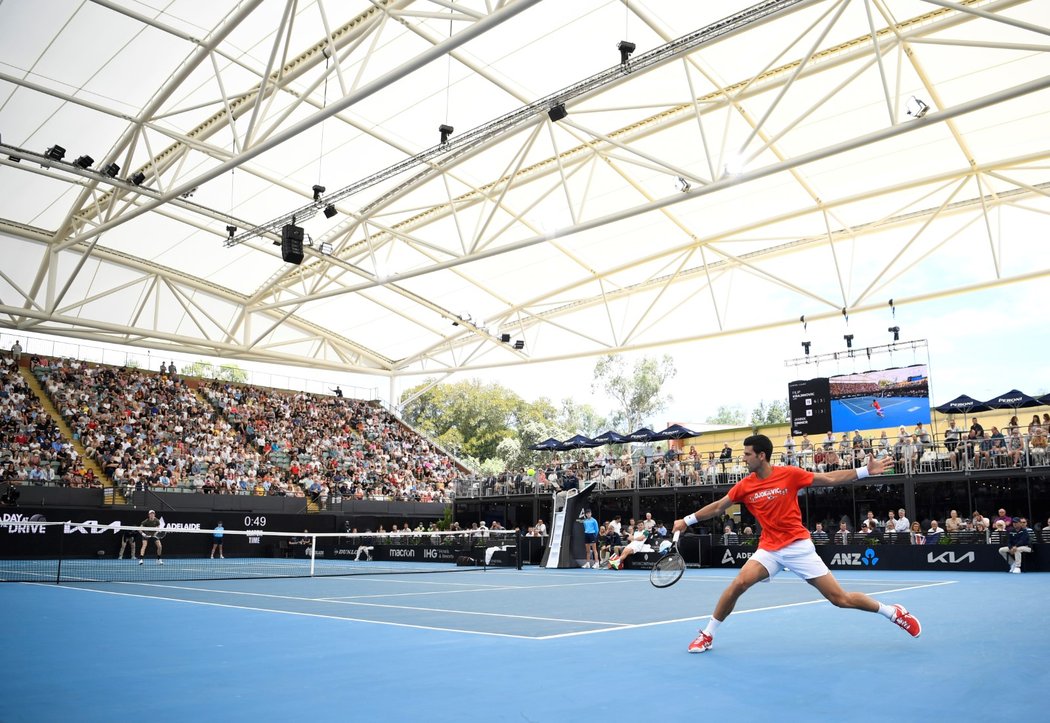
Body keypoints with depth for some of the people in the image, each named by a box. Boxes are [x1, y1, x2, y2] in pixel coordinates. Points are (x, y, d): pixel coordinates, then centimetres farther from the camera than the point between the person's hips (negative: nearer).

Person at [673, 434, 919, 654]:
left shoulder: (790, 474, -9)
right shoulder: (745, 486, -2)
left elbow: (829, 479, 1)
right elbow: (718, 507, 10)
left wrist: (866, 470, -5)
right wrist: (687, 520, 10)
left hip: (799, 546, -2)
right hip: (769, 548, 2)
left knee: (840, 598, -2)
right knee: (738, 584, -18)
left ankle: (894, 612, 23)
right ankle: (707, 634, -3)